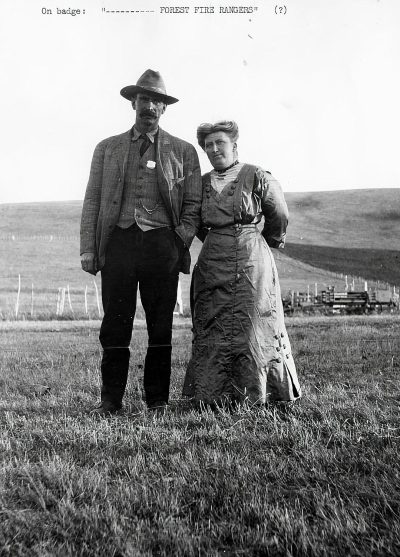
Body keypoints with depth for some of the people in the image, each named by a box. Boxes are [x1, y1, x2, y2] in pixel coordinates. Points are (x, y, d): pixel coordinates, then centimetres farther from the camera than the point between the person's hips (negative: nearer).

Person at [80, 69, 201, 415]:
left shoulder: (183, 151, 13)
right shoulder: (107, 148, 15)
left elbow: (193, 204, 11)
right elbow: (92, 201, 11)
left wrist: (181, 240, -4)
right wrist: (88, 249, 2)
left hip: (162, 244, 0)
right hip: (118, 241, 1)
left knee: (161, 327, 3)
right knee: (115, 326, 1)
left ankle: (157, 399, 14)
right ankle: (111, 399, 11)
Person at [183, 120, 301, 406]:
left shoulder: (257, 177, -2)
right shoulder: (202, 183, 11)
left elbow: (279, 216, 10)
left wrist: (269, 241, 21)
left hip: (252, 261, -4)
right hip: (213, 263, 4)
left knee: (255, 328, -3)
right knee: (212, 330, 4)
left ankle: (258, 395, 9)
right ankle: (213, 395, 14)